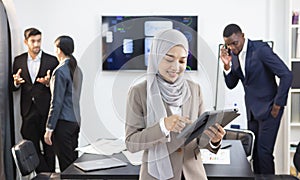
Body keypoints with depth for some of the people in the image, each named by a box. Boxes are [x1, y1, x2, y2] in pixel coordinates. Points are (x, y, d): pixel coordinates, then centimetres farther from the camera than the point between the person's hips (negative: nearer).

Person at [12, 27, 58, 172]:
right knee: (32, 147, 10)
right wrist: (16, 83, -13)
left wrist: (48, 83, -21)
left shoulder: (52, 61, -3)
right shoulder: (18, 61, 6)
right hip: (28, 111, 3)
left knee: (49, 146, 6)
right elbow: (14, 87, 9)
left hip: (46, 110, -2)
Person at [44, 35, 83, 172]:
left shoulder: (60, 71, -15)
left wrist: (49, 128, -13)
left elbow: (56, 102, -16)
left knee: (65, 163, -2)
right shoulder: (77, 69, 9)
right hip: (75, 120, 8)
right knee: (74, 159, 16)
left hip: (63, 122, -8)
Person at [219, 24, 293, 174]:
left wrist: (278, 104, -13)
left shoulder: (260, 49, -17)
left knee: (263, 151, -7)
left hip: (268, 109, -7)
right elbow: (231, 85, 9)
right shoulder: (233, 54, 4)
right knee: (253, 151, 12)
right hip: (252, 110, 7)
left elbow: (286, 75, -17)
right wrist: (227, 66, -9)